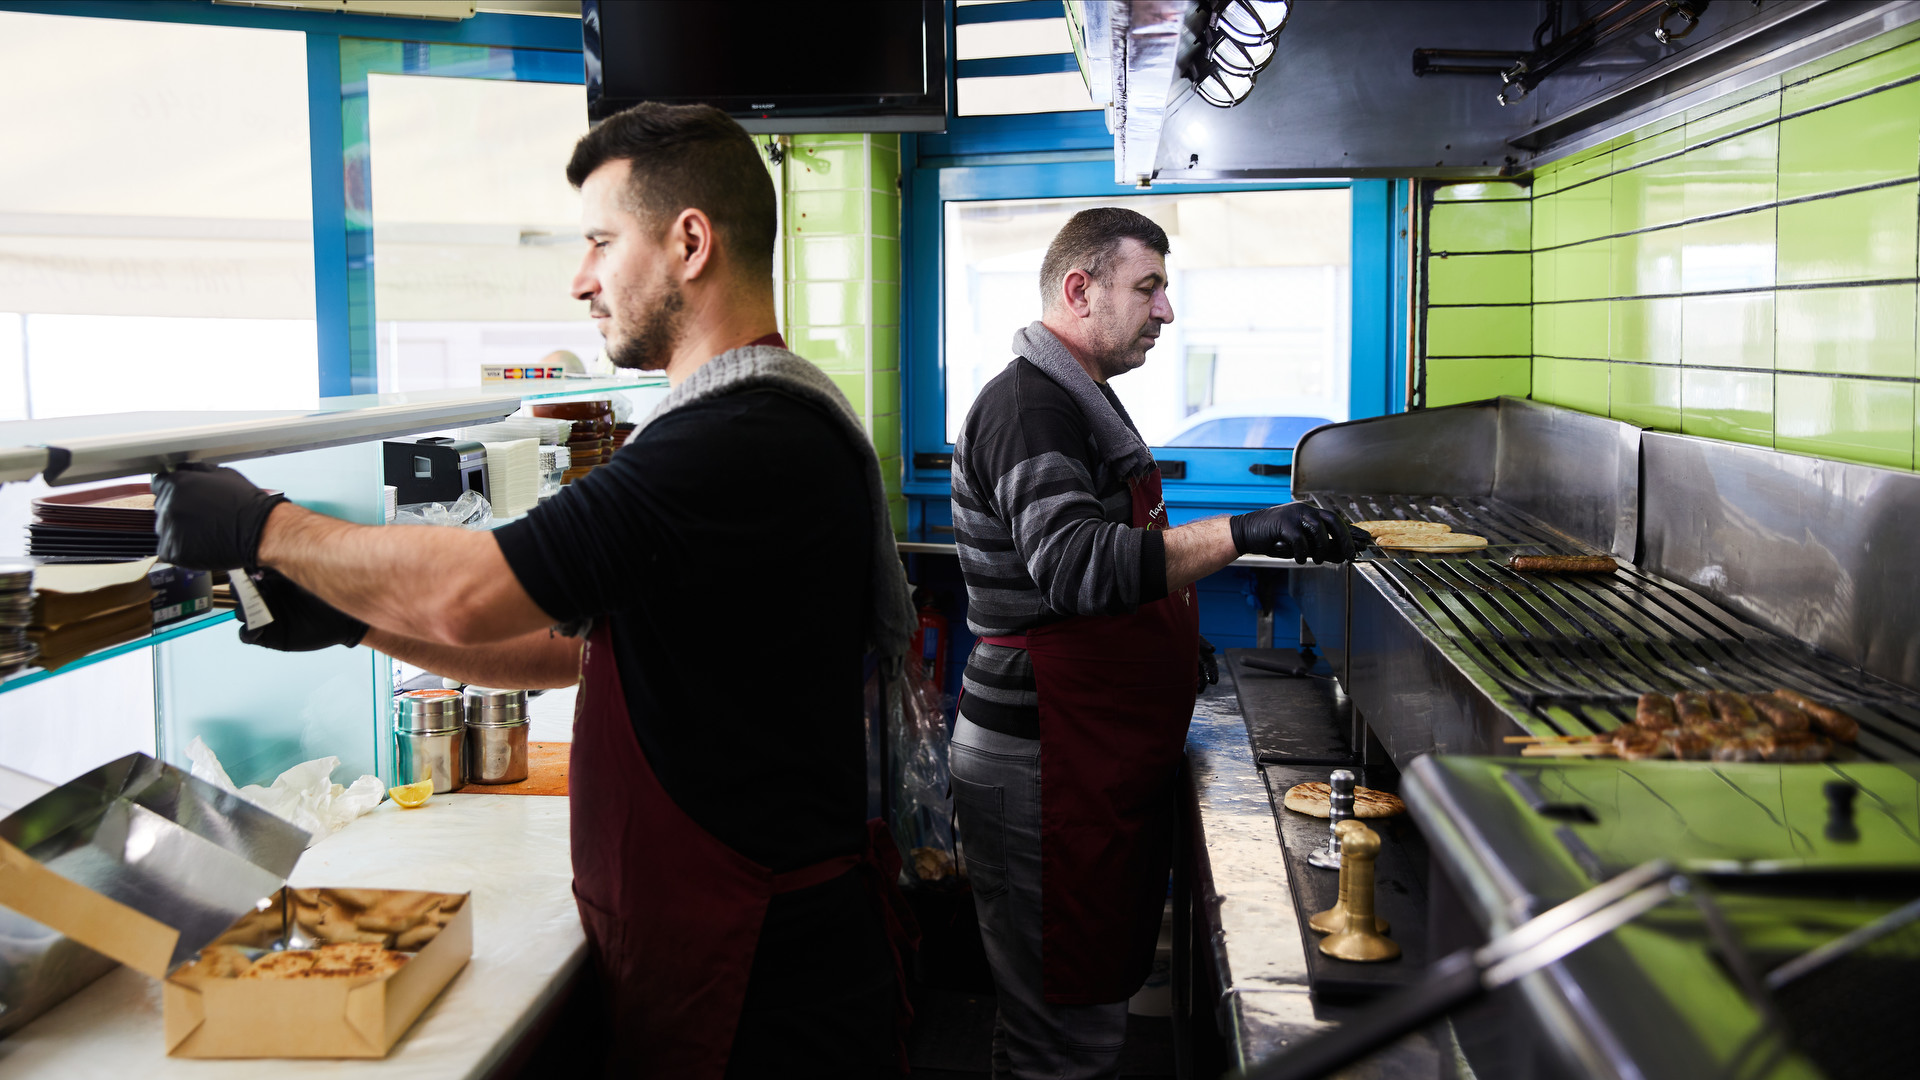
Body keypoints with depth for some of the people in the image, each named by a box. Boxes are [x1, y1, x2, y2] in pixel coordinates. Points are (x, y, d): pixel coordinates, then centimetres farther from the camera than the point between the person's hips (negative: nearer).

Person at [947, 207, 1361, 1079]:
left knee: (1101, 991, 18)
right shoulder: (1028, 405, -17)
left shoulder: (1080, 397, 17)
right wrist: (1241, 535, -36)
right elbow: (1076, 565, -32)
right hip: (1044, 769, -10)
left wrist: (1173, 636, 19)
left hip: (1101, 762, 10)